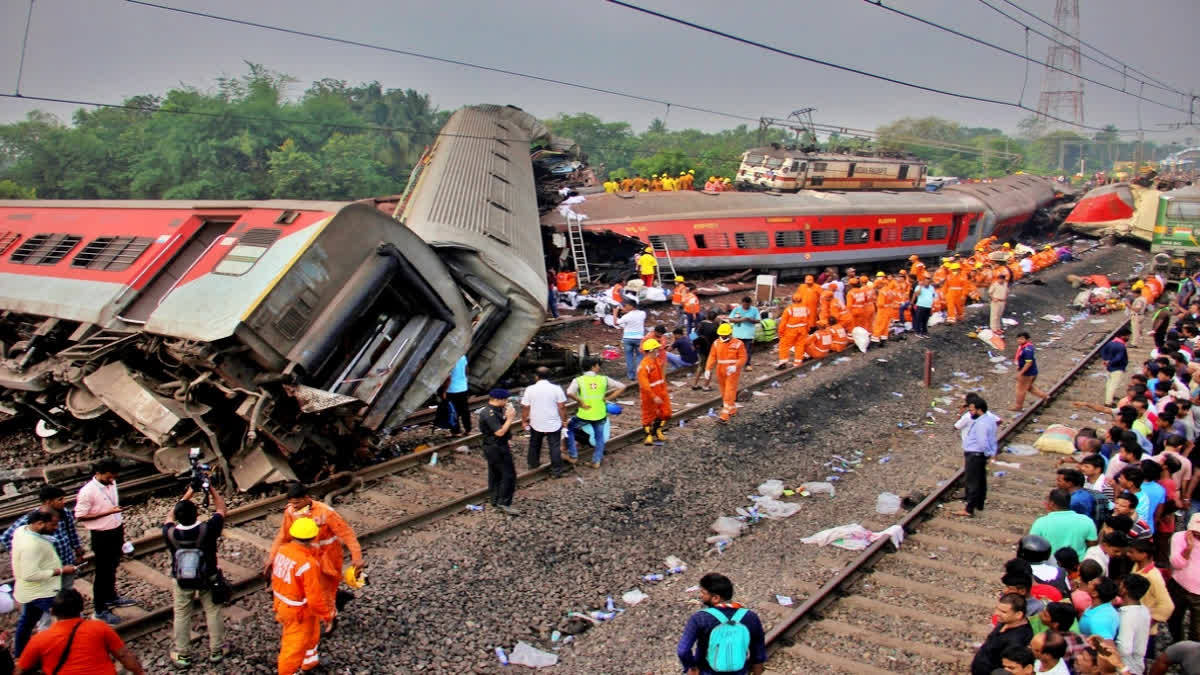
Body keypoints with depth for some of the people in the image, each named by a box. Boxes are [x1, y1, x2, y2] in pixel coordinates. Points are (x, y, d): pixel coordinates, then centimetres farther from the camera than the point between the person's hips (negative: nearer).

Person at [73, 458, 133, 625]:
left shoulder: (111, 483, 0)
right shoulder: (87, 491, -22)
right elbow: (80, 516, -19)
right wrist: (107, 512, -26)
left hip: (117, 531, 7)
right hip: (102, 536, -7)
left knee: (112, 568, 24)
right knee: (102, 573, 5)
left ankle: (111, 597, 43)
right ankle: (100, 610, 17)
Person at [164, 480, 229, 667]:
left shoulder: (170, 533, -25)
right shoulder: (207, 530, -30)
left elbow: (171, 516, -1)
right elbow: (221, 509, -11)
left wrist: (189, 493, 0)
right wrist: (211, 489, -4)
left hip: (181, 581, 1)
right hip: (207, 579, -1)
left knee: (181, 615, 18)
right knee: (212, 612, 16)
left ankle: (181, 655, 31)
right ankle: (216, 651, 29)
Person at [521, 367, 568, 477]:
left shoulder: (530, 389, -10)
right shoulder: (557, 389, -12)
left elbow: (525, 407, -5)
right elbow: (562, 407, -9)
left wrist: (524, 420, 9)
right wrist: (564, 420, 3)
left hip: (536, 424, 2)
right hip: (554, 424, -1)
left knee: (534, 444, 25)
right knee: (555, 447, 8)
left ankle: (532, 463, 40)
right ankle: (556, 471, 11)